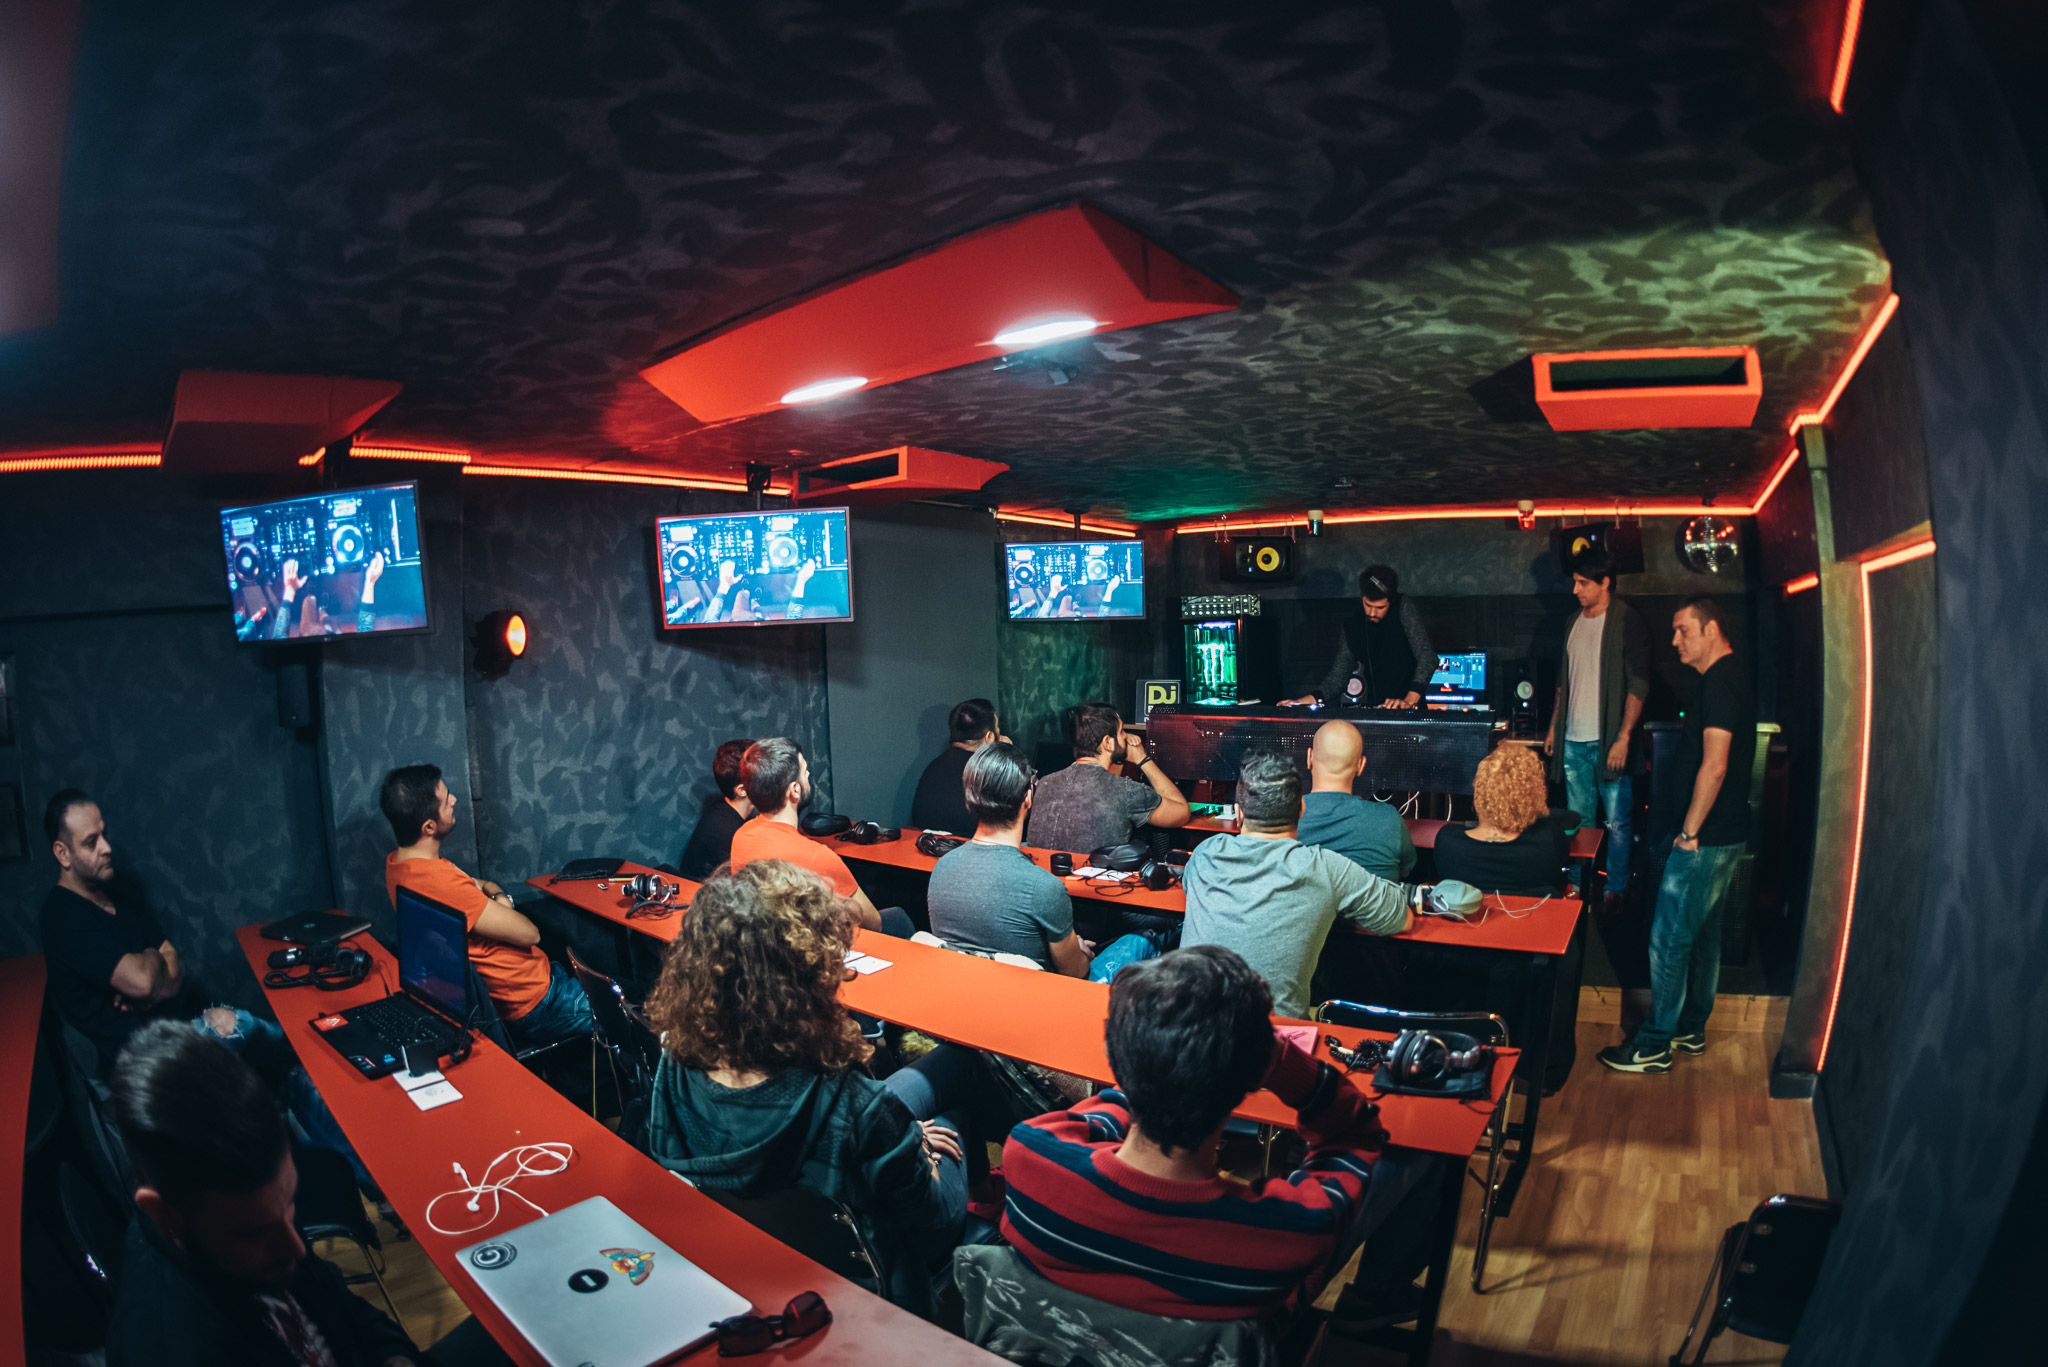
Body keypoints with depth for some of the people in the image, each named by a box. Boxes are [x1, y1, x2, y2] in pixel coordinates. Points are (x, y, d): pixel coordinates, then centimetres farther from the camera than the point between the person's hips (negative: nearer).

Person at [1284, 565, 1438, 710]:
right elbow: (1339, 673, 8)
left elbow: (1427, 657, -13)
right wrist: (1312, 699, -8)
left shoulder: (1404, 607, -5)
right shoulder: (1352, 625, 7)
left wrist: (1409, 701, -26)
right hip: (1375, 706, 4)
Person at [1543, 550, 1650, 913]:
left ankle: (1616, 888, 16)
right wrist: (1554, 727, 17)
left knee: (1618, 821, 2)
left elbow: (1639, 685, -12)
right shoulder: (1575, 621, 11)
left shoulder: (1627, 621, -8)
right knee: (1578, 819, 12)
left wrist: (1624, 738, -17)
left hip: (1609, 741, -6)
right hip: (1574, 740, 6)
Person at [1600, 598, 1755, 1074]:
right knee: (1703, 932, 19)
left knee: (1669, 938, -2)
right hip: (1727, 833, 11)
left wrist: (1689, 832, -17)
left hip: (1707, 839, -11)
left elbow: (1714, 767, -25)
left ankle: (1654, 1045, 7)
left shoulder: (1720, 683, -19)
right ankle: (1691, 1029, 32)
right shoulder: (1731, 678, 14)